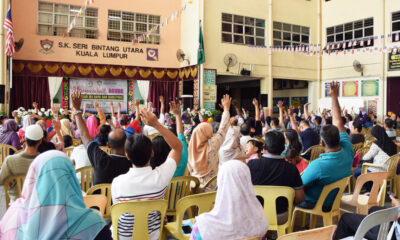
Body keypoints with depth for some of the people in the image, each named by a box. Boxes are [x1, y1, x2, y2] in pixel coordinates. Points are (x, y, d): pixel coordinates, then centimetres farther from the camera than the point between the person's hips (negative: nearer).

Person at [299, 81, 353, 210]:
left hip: (314, 203, -7)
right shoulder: (347, 151, -19)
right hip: (334, 200, 7)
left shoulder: (317, 166, -38)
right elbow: (338, 123, -6)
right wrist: (334, 97, 3)